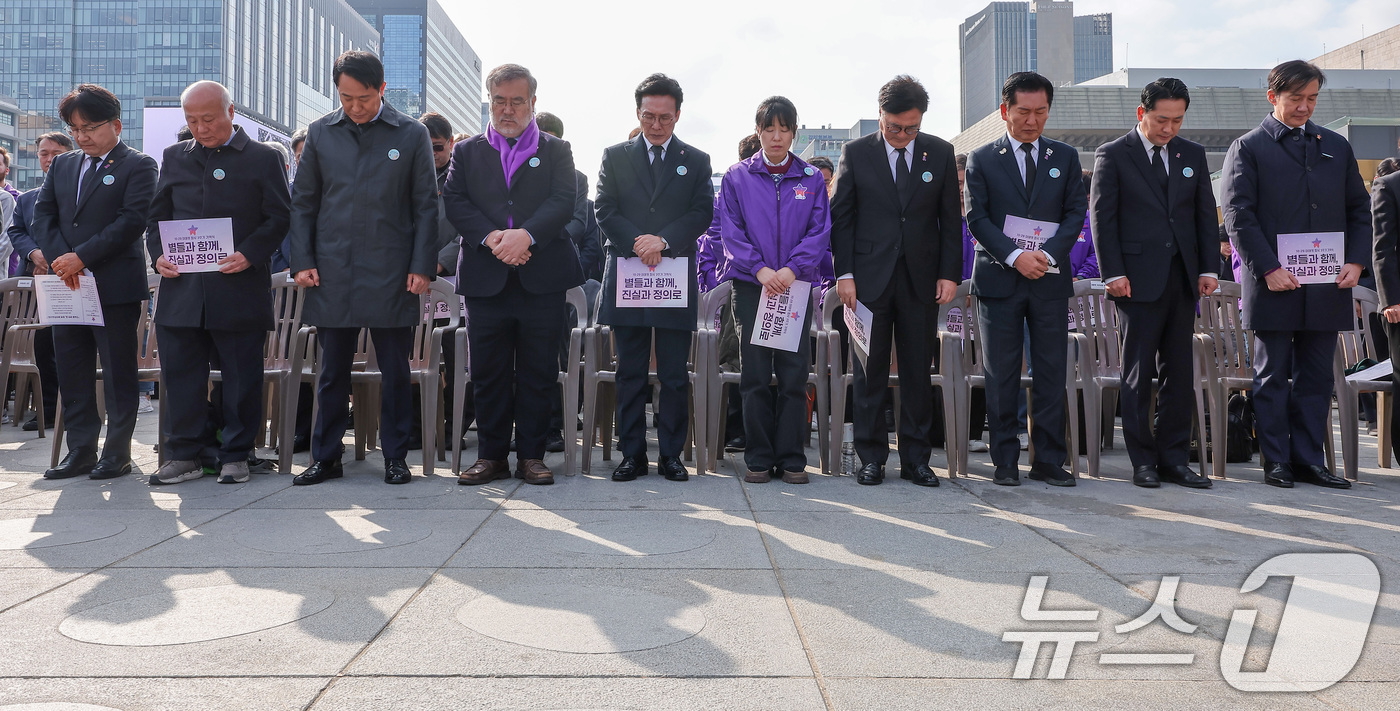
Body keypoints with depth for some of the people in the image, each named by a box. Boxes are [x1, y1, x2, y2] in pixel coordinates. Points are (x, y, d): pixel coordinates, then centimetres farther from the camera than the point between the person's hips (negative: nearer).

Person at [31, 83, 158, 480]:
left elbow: (132, 221, -13)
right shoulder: (62, 166, 17)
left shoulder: (137, 166, -2)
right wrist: (59, 260, -8)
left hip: (116, 287, -6)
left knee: (118, 375, 1)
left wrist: (82, 257, -17)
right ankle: (80, 452, 17)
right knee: (72, 373, 9)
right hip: (68, 286, 6)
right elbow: (42, 215, 10)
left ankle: (117, 454, 9)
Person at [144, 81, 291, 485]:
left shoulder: (264, 159, 4)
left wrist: (250, 255, -15)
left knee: (241, 378, 2)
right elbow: (157, 215, 18)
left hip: (240, 289, -3)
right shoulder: (174, 157, 16)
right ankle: (184, 455, 17)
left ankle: (235, 455, 14)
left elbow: (279, 218, -1)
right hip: (181, 289, 4)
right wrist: (158, 255, 0)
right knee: (180, 375, 6)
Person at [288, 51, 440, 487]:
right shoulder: (320, 133, 8)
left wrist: (422, 267, -5)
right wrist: (302, 261, 2)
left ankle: (395, 457, 16)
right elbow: (303, 202, 11)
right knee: (333, 372, 8)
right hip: (332, 274, 2)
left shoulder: (412, 135, 3)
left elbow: (426, 206, 3)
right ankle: (326, 457, 19)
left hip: (391, 275, -2)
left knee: (395, 373, 5)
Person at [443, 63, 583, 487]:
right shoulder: (467, 151, 16)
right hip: (486, 277, 1)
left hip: (542, 278, -1)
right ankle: (491, 456, 14)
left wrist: (526, 234, -19)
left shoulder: (556, 151, 12)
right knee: (488, 374, 4)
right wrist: (492, 237, -14)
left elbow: (564, 201, -3)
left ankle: (531, 455, 12)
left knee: (538, 373, 2)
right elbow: (455, 202, 3)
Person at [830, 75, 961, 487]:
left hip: (921, 279, 2)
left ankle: (916, 458, 14)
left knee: (918, 371, 5)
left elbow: (950, 218, 8)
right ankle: (872, 457, 11)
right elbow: (841, 217, 3)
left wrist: (949, 273, 1)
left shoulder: (940, 153, 7)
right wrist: (844, 273, -5)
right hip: (870, 279, -1)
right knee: (870, 372, 2)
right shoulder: (855, 153, 2)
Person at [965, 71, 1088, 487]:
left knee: (1051, 374, 2)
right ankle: (1005, 462, 9)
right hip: (999, 280, -2)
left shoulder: (1066, 157, 13)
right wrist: (1015, 255, -15)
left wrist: (1048, 253, -12)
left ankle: (1049, 461, 11)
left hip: (1050, 280, 2)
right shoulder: (981, 160, 6)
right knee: (1001, 377, 1)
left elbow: (1075, 212, 5)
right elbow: (977, 218, -2)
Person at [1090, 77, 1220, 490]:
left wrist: (1209, 268, 4)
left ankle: (1174, 459, 13)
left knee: (1179, 374, 6)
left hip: (1183, 278, 5)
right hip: (1139, 280, -4)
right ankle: (1143, 460, 7)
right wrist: (1113, 273, -10)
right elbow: (1102, 217, -3)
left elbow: (1206, 214, 14)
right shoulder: (1113, 155, 0)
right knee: (1139, 374, 0)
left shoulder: (1193, 154, 13)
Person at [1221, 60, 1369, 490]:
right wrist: (1268, 269, -14)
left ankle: (1309, 459, 14)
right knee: (1273, 375, 2)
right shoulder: (1248, 148, 2)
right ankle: (1276, 462, 9)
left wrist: (1356, 261, 1)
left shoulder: (1336, 147, 16)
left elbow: (1359, 209, 16)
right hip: (1273, 284, -4)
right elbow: (1238, 216, -6)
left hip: (1327, 287, 4)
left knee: (1316, 377, 7)